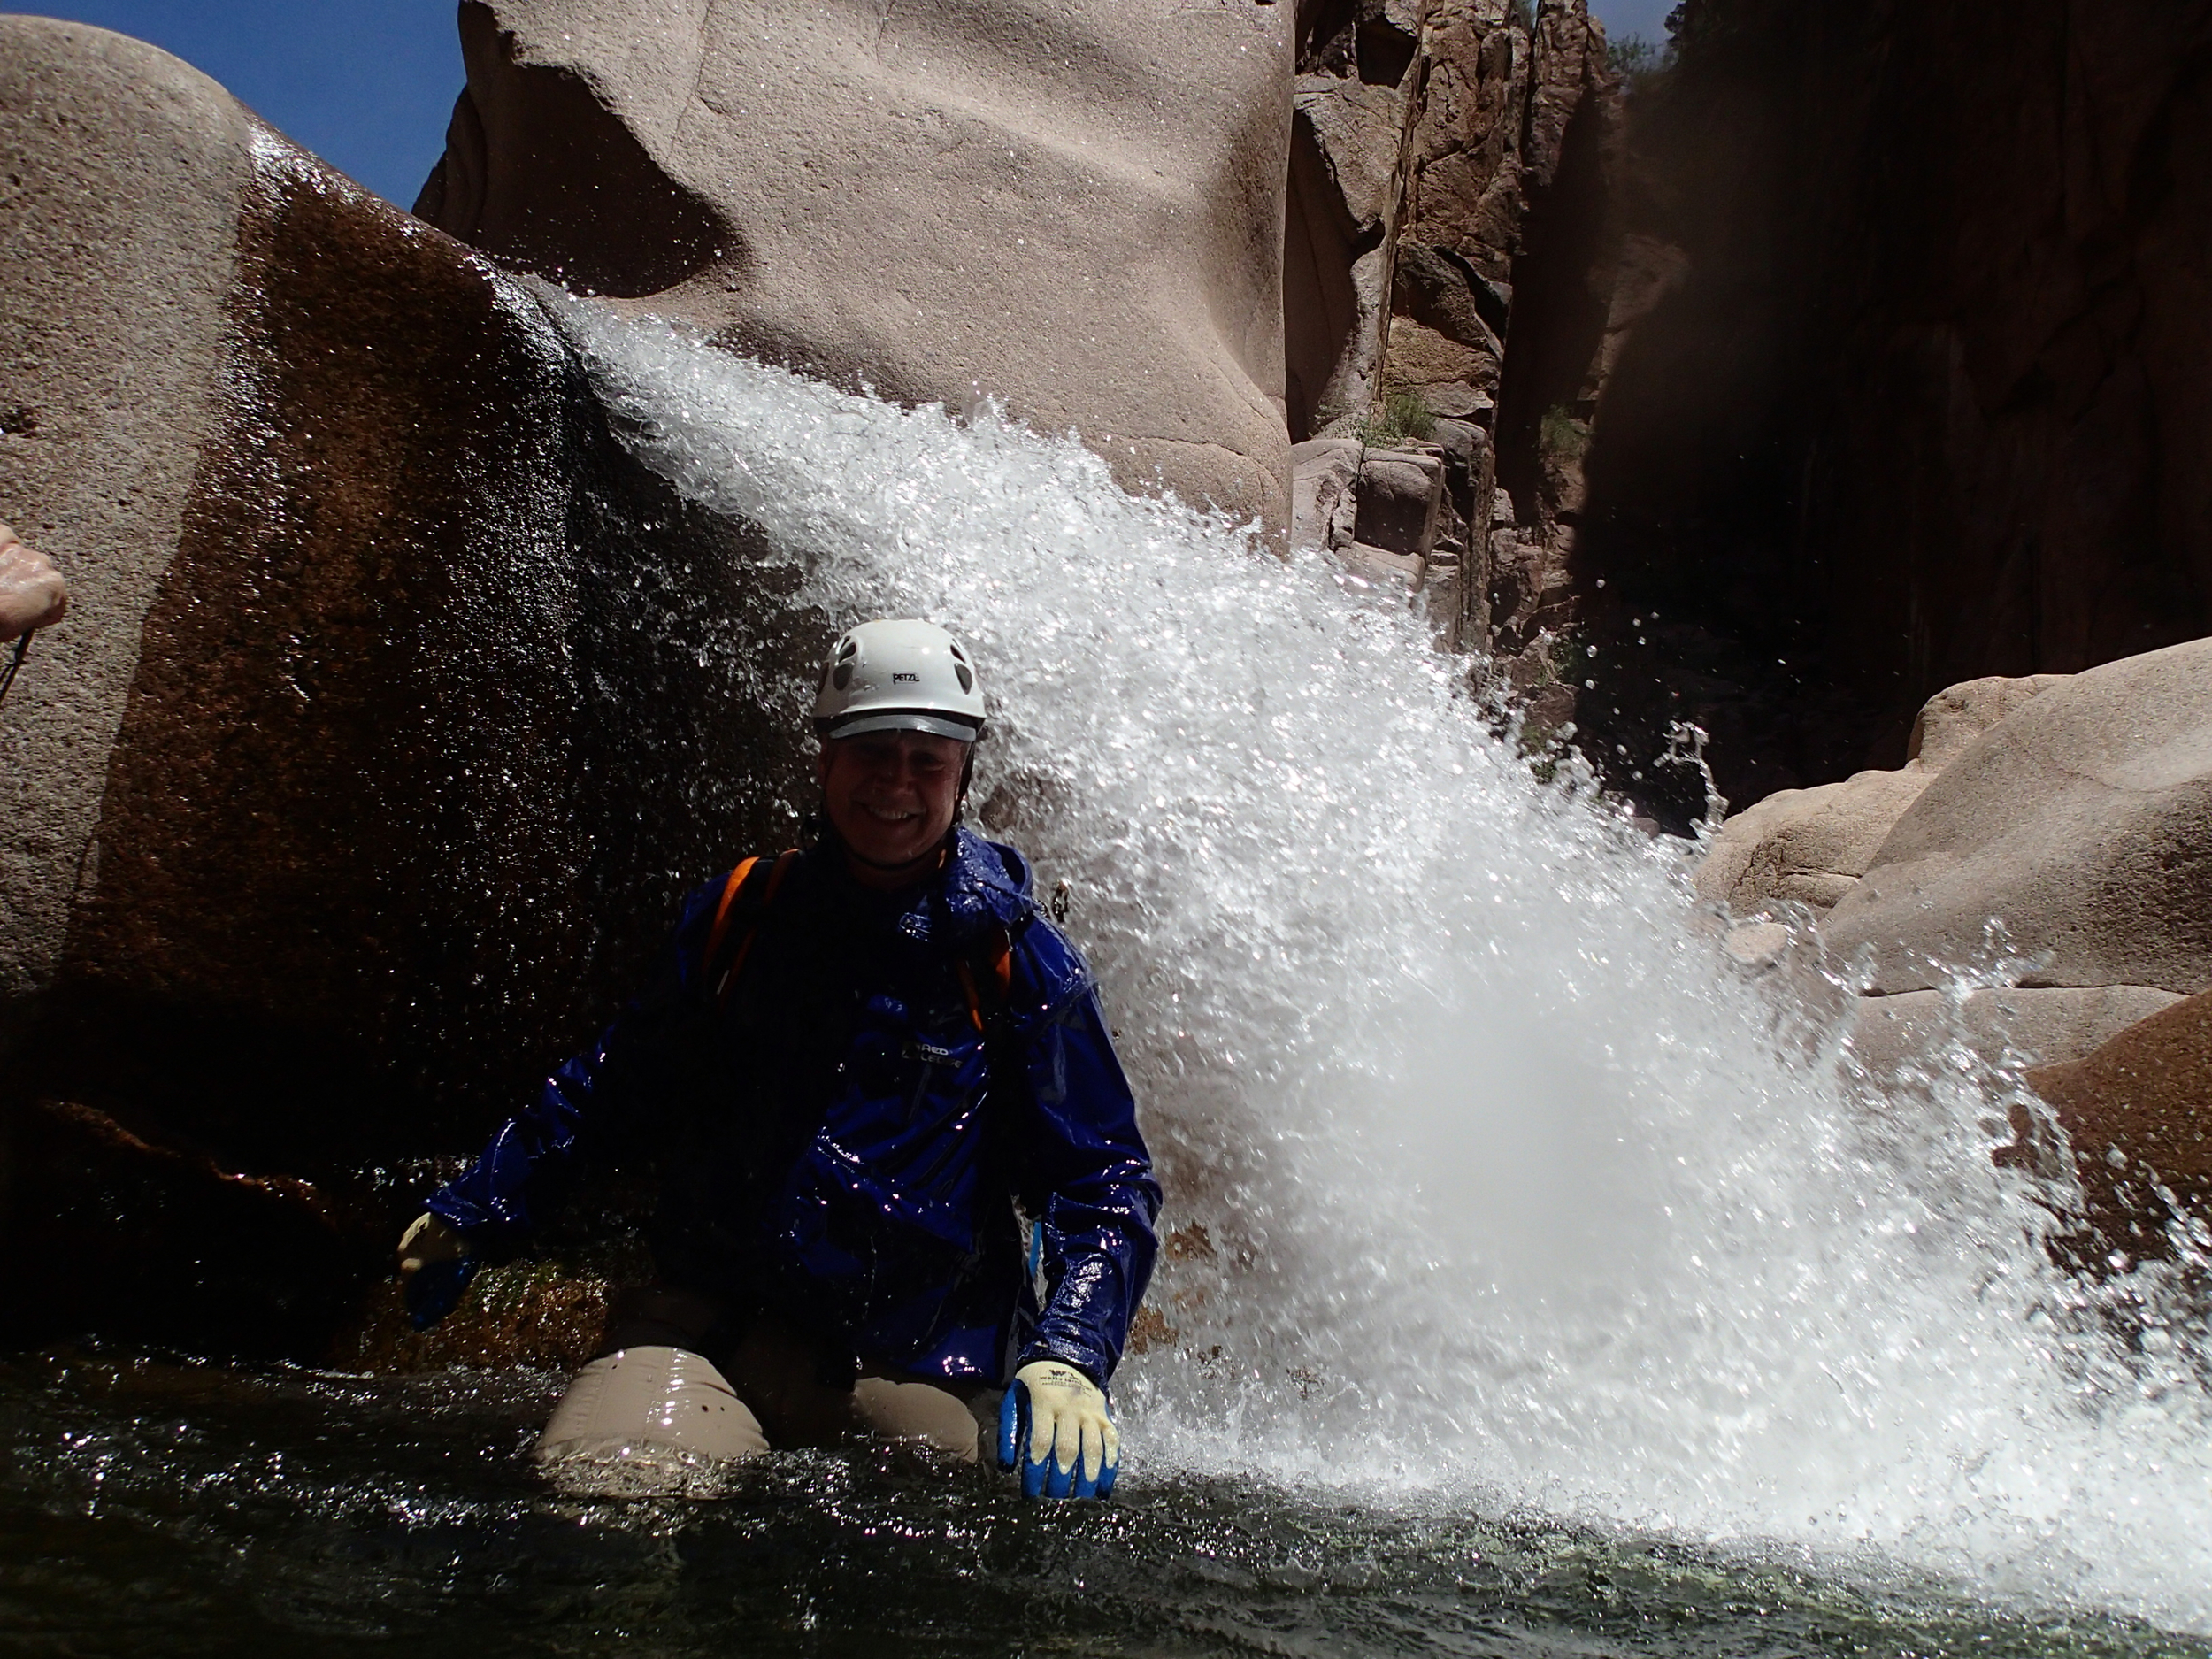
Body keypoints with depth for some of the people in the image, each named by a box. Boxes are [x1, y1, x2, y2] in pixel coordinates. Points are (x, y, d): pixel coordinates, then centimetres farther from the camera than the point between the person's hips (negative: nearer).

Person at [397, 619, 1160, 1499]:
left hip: (917, 1376, 0)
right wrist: (470, 1213, 27)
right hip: (707, 1323, 1)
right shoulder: (738, 914, 9)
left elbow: (1104, 1184, 0)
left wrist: (1069, 1360, -16)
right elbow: (612, 1084, 23)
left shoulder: (1019, 962, 1)